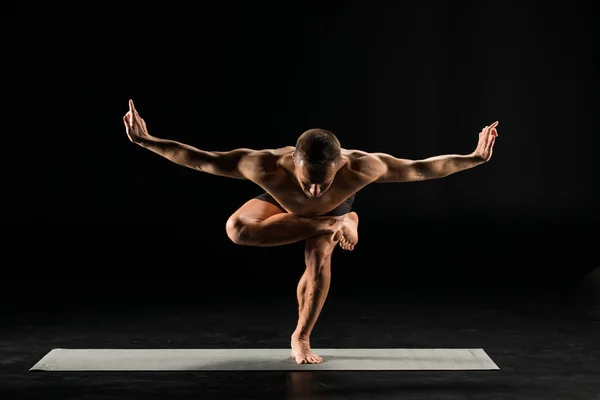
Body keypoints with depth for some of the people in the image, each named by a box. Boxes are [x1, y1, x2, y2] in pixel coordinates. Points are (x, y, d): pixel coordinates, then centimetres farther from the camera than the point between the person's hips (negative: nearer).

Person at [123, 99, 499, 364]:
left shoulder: (361, 168, -47)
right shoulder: (267, 167, -48)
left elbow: (419, 169, -33)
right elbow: (200, 160, -38)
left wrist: (474, 158, -33)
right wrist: (146, 141, -40)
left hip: (334, 208, 0)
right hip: (281, 205, 0)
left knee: (319, 259, -24)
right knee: (238, 228, -29)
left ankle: (301, 339, 1)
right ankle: (334, 224, -15)